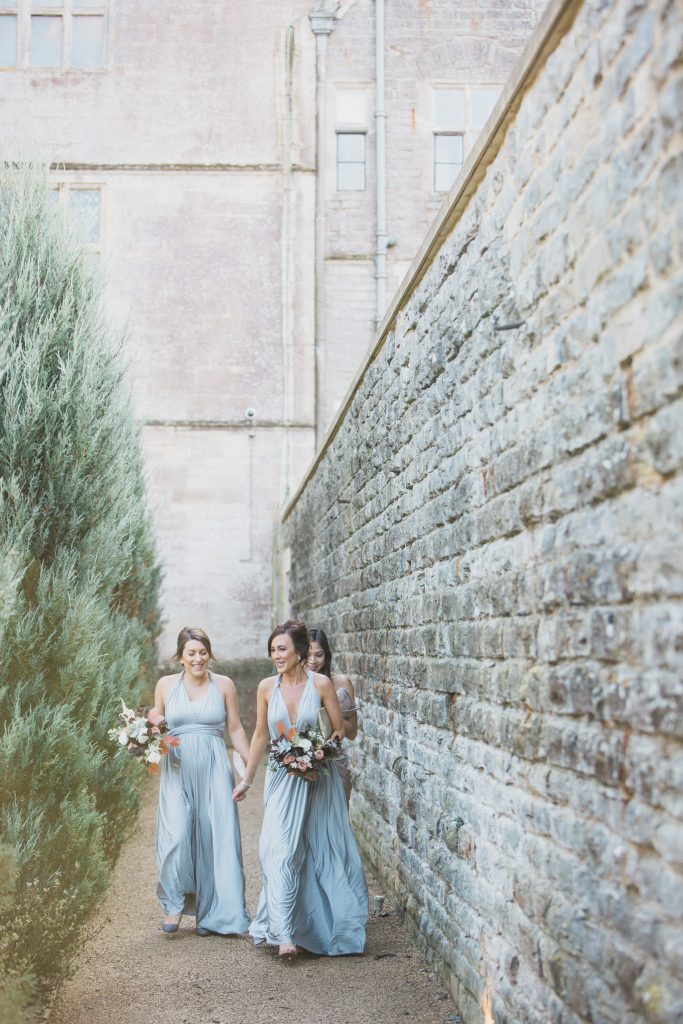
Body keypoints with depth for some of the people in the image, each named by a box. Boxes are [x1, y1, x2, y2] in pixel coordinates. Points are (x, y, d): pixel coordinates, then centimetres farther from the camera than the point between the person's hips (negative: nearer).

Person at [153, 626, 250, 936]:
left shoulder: (224, 685, 3)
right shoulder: (166, 685, 5)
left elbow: (235, 729, 7)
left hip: (213, 771, 0)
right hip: (177, 771, 0)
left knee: (214, 838, 0)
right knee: (177, 835, -13)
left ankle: (210, 912, 13)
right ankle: (174, 904, 6)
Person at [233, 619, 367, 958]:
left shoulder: (321, 684, -7)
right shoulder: (267, 687, 0)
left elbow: (339, 730, 1)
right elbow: (260, 735, 11)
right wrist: (247, 779, 15)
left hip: (319, 778, -1)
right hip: (283, 779, 1)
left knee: (324, 851, 7)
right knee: (282, 851, -10)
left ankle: (330, 925, 24)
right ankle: (283, 932, -11)